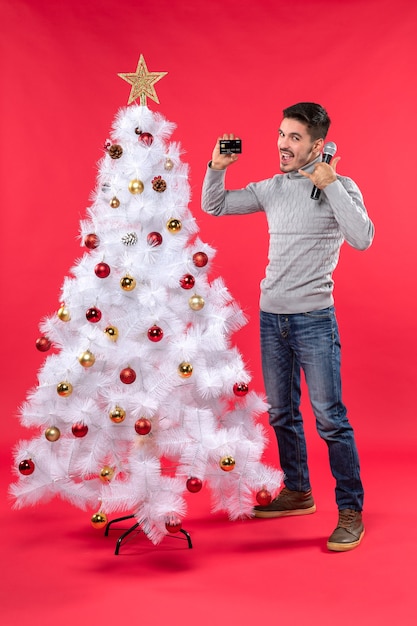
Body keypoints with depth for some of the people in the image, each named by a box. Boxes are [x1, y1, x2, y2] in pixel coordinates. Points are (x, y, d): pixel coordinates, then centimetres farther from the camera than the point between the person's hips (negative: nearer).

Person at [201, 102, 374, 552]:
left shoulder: (340, 188, -5)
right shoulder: (272, 189, 9)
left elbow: (362, 239, -22)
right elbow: (214, 206, 16)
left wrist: (329, 184, -19)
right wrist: (217, 168, -1)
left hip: (313, 319, -6)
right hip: (271, 316, 6)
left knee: (330, 418, -5)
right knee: (281, 413, 15)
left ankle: (350, 512, 8)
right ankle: (298, 492, 33)